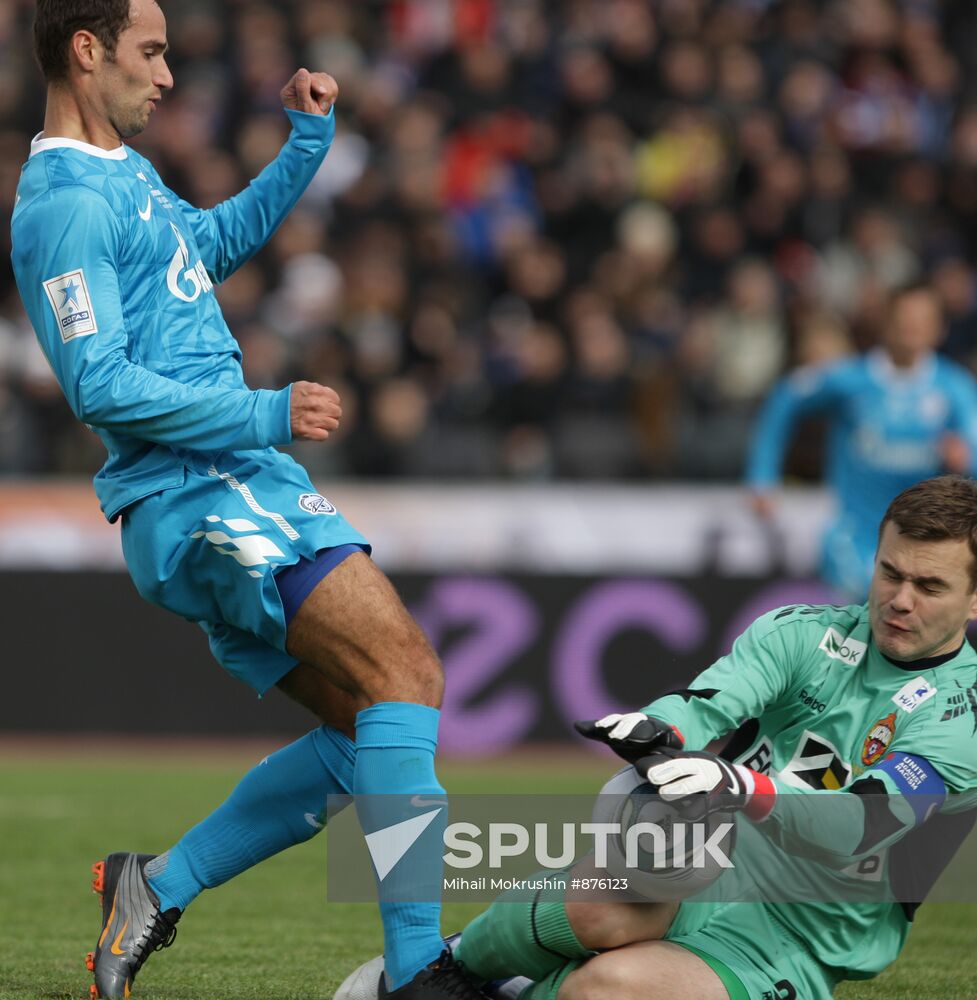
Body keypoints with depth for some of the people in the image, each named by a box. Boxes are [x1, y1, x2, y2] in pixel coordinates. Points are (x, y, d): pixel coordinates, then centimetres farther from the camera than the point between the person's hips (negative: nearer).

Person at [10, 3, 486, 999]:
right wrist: (267, 414, -18)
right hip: (203, 496, -10)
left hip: (241, 494, 10)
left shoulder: (123, 174, 21)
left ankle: (156, 886, 12)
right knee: (405, 671, -21)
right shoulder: (66, 204, -12)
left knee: (368, 733, 6)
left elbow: (217, 240, 40)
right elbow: (100, 386, -19)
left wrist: (308, 139, 29)